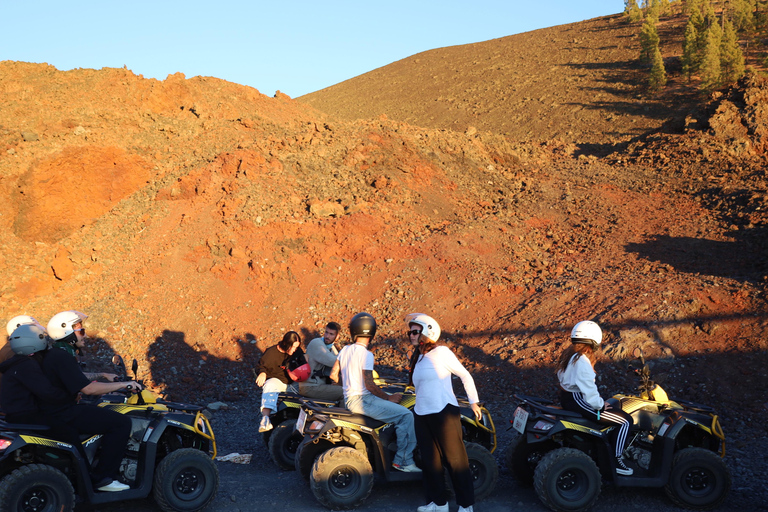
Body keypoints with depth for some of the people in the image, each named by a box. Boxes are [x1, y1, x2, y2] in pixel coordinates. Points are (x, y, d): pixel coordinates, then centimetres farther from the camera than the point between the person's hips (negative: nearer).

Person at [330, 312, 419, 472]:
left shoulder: (345, 350, 8)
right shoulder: (366, 354, -16)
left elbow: (333, 375, 14)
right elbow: (369, 385, -20)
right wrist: (388, 398, -9)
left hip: (349, 398, 9)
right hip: (361, 400, -9)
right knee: (406, 416, -15)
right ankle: (403, 461, -13)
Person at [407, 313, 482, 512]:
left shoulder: (441, 353, -8)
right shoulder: (417, 358, 13)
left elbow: (465, 375, -3)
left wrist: (474, 402, 1)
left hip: (444, 412, -7)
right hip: (421, 414, 8)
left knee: (455, 459, -2)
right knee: (430, 460, 10)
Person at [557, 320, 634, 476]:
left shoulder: (568, 355, 4)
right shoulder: (582, 363, -25)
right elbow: (590, 392, -27)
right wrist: (601, 405, -7)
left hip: (566, 397, 11)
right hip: (578, 402, -11)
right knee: (625, 420, -4)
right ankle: (615, 461, 4)